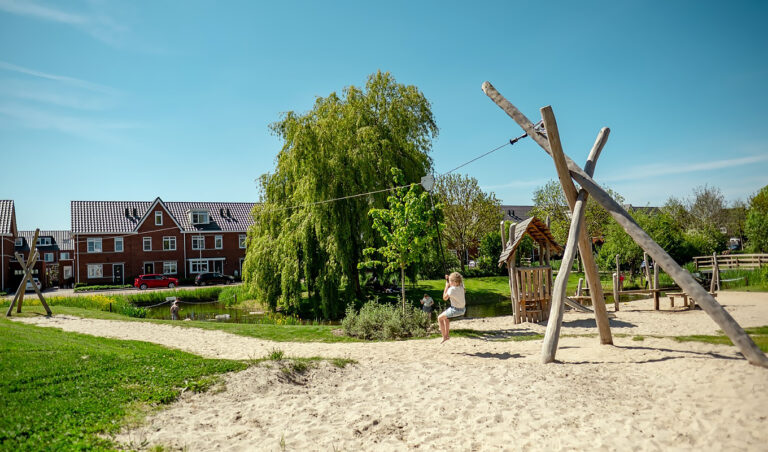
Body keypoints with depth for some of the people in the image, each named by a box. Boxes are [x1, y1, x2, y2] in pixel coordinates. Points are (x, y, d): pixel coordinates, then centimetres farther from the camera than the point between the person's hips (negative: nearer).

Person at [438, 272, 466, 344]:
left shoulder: (451, 289, -22)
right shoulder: (461, 286, -1)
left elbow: (445, 298, -8)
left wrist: (446, 286, -6)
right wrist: (448, 278, 11)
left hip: (455, 310, -8)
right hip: (463, 309, 8)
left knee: (439, 318, 7)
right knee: (446, 316, 30)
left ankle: (444, 337, 7)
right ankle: (447, 334, 34)